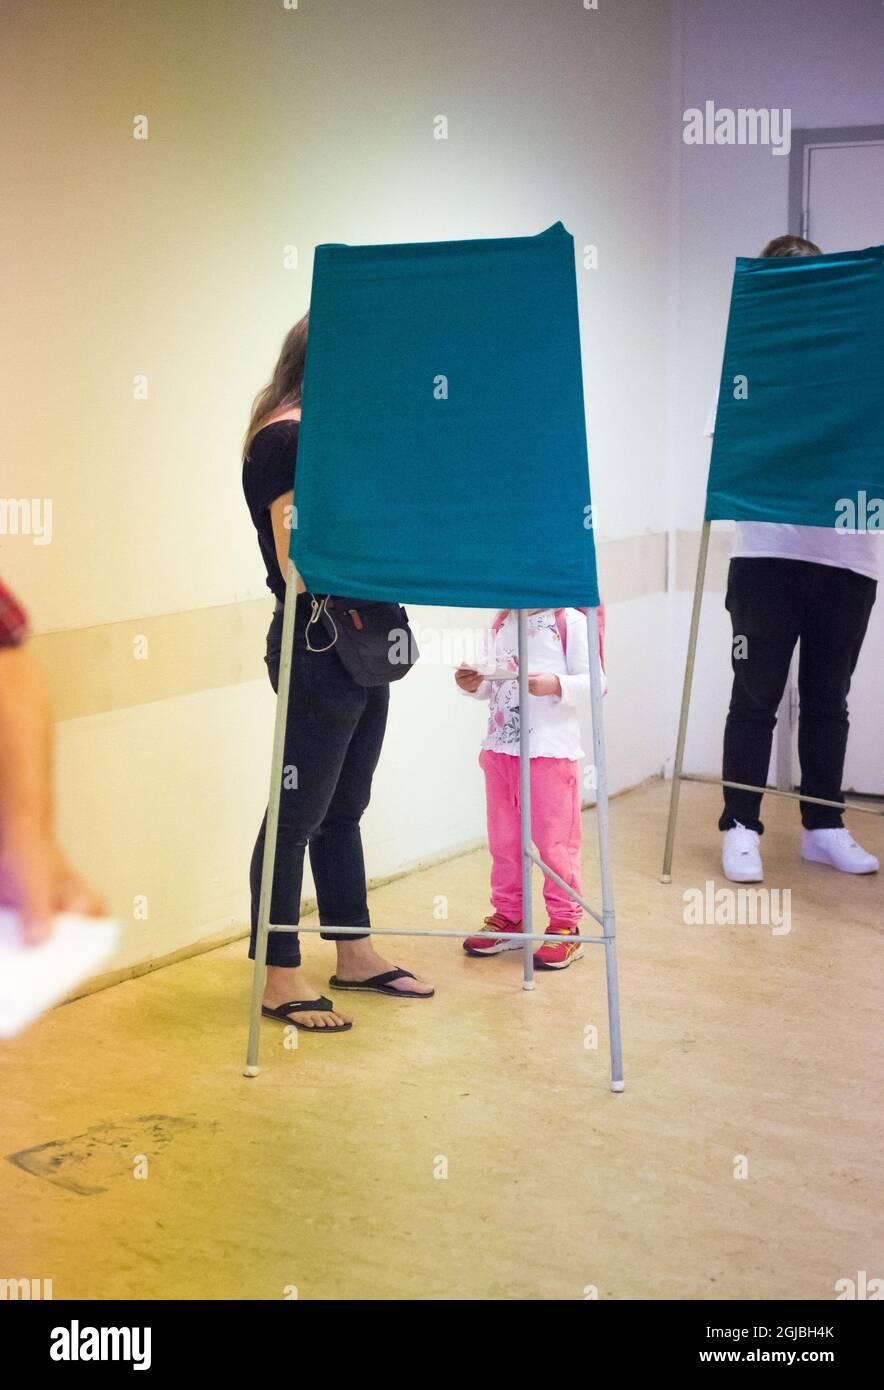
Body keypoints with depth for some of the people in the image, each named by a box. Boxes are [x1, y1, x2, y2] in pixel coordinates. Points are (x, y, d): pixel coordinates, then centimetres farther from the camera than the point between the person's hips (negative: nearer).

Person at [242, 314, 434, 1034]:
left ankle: (355, 953, 27)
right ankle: (280, 978, 8)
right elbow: (299, 567, -18)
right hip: (316, 649, -9)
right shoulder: (283, 440, -13)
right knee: (298, 812, -1)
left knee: (344, 807, 16)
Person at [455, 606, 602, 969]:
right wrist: (474, 684, -3)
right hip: (499, 748, 6)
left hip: (551, 752, -6)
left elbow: (594, 680, -11)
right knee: (503, 840, 14)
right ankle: (507, 918, 27)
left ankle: (565, 926, 11)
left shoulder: (571, 622, -7)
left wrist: (556, 685, -27)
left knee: (554, 840, 0)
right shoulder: (501, 623, 11)